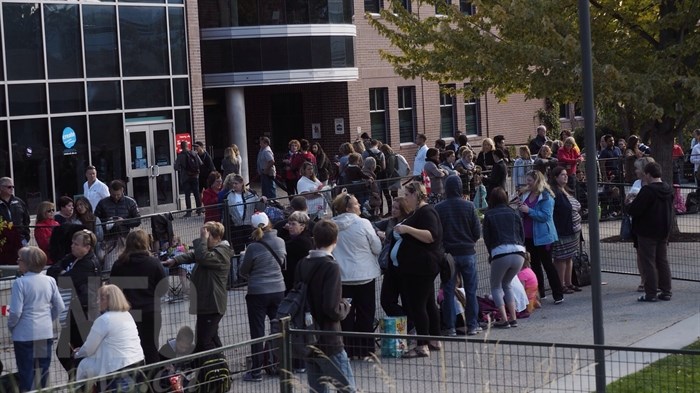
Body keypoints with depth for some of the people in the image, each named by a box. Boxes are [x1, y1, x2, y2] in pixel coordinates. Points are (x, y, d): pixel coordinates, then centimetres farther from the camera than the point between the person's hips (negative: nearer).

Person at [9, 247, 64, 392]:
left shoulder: (20, 283, -16)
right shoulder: (50, 281, -1)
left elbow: (16, 312, -17)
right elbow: (59, 307, 3)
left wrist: (10, 326, 2)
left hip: (25, 335, -4)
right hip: (46, 333, 5)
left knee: (26, 371, 5)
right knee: (43, 371, 14)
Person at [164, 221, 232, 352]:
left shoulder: (222, 253, -15)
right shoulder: (210, 249, 18)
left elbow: (202, 257, -30)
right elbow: (191, 255, 11)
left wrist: (203, 239, -19)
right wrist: (174, 260, -5)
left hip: (212, 305, -11)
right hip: (206, 303, 11)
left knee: (202, 341, -12)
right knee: (212, 339, 18)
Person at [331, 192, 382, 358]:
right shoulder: (363, 223, -13)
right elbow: (377, 248, -6)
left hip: (341, 277, 3)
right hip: (364, 275, -3)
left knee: (346, 315, 8)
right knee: (365, 314, 8)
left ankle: (348, 350, 9)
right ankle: (366, 350, 11)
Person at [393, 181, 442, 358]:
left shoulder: (427, 212, -14)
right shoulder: (417, 212, 19)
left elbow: (431, 236, -26)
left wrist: (408, 229, -27)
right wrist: (401, 231, 21)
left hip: (421, 268, -11)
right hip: (415, 268, 11)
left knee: (416, 305, -11)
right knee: (428, 303, 14)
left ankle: (423, 346, -10)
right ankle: (435, 341, 21)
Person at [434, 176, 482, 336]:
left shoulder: (438, 208, -6)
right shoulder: (468, 206, -7)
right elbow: (477, 232, -4)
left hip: (448, 253, 0)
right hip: (467, 252, 0)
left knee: (448, 291, 5)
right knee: (471, 290, 9)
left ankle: (450, 327, 4)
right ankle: (472, 325, 10)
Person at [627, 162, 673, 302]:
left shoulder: (647, 190, -20)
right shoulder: (669, 190, 6)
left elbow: (634, 210, -21)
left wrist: (629, 205, -1)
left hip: (647, 233, -8)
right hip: (664, 232, 8)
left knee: (648, 263, -2)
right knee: (663, 262, 13)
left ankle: (651, 293, -1)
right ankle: (666, 291, 15)